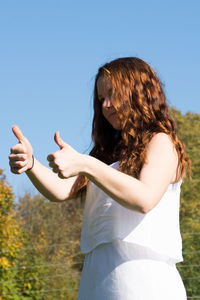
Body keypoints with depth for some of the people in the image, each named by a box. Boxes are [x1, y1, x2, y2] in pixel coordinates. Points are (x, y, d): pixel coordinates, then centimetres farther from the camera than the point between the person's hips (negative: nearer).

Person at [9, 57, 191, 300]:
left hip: (141, 274, -7)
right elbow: (61, 191, 8)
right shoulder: (110, 152, 23)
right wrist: (30, 164, -12)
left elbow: (145, 199, -17)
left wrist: (85, 165, -26)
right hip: (97, 277, 7)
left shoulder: (160, 142, 3)